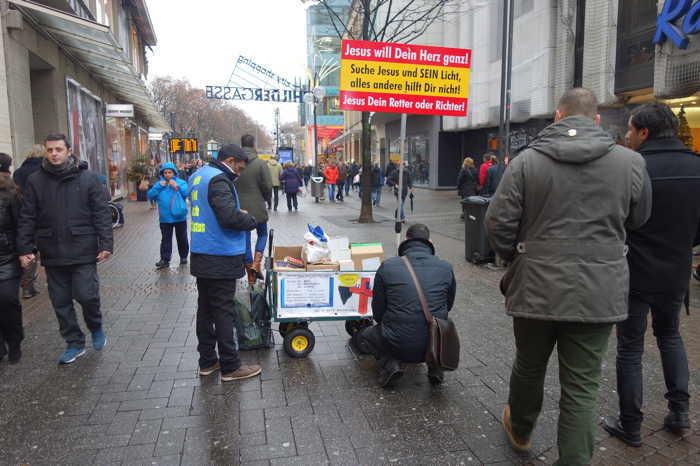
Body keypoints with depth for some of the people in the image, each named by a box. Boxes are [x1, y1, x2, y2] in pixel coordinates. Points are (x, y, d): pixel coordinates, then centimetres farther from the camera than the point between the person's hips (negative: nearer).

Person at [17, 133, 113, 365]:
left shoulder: (88, 178, -2)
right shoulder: (35, 181, 4)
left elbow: (101, 214, -3)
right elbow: (27, 218, 5)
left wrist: (106, 244, -10)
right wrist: (24, 248, -2)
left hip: (83, 252, -3)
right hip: (52, 254, 3)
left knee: (87, 295, -6)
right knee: (61, 302, 10)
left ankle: (96, 328, 24)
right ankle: (74, 343, 25)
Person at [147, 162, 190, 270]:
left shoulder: (181, 182, -1)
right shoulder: (159, 184, 5)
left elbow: (188, 193, -14)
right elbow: (150, 196, -2)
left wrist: (177, 186, -20)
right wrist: (159, 186, -13)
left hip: (180, 217, -1)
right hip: (165, 218, 2)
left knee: (182, 238, 12)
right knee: (166, 239, 4)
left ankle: (184, 257, 27)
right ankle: (165, 260, 7)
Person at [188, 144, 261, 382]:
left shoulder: (198, 176, 13)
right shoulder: (218, 180, -17)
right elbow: (230, 217, -26)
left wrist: (238, 213, 8)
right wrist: (251, 220, -8)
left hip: (201, 256, 9)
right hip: (220, 258, -9)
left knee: (205, 309, 15)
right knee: (224, 311, -1)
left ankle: (207, 361, 25)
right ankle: (230, 367, 8)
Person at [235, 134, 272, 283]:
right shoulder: (261, 163, -10)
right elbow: (268, 186, -11)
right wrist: (267, 199, 9)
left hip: (239, 208, 2)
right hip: (257, 207, -2)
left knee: (245, 238, 10)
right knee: (262, 234, 18)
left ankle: (250, 274, 17)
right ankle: (256, 264, 0)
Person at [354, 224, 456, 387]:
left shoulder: (387, 266, -5)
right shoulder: (446, 268, 0)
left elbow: (377, 313, 2)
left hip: (398, 345, -2)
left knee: (360, 337, 27)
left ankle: (389, 362, 0)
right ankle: (434, 363, 12)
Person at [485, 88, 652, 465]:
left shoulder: (527, 160, -7)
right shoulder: (631, 162, -2)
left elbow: (497, 222, -7)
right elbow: (638, 219, 13)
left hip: (536, 288, 0)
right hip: (599, 293, 0)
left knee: (528, 367, 21)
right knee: (582, 386, 9)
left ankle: (519, 430, 45)